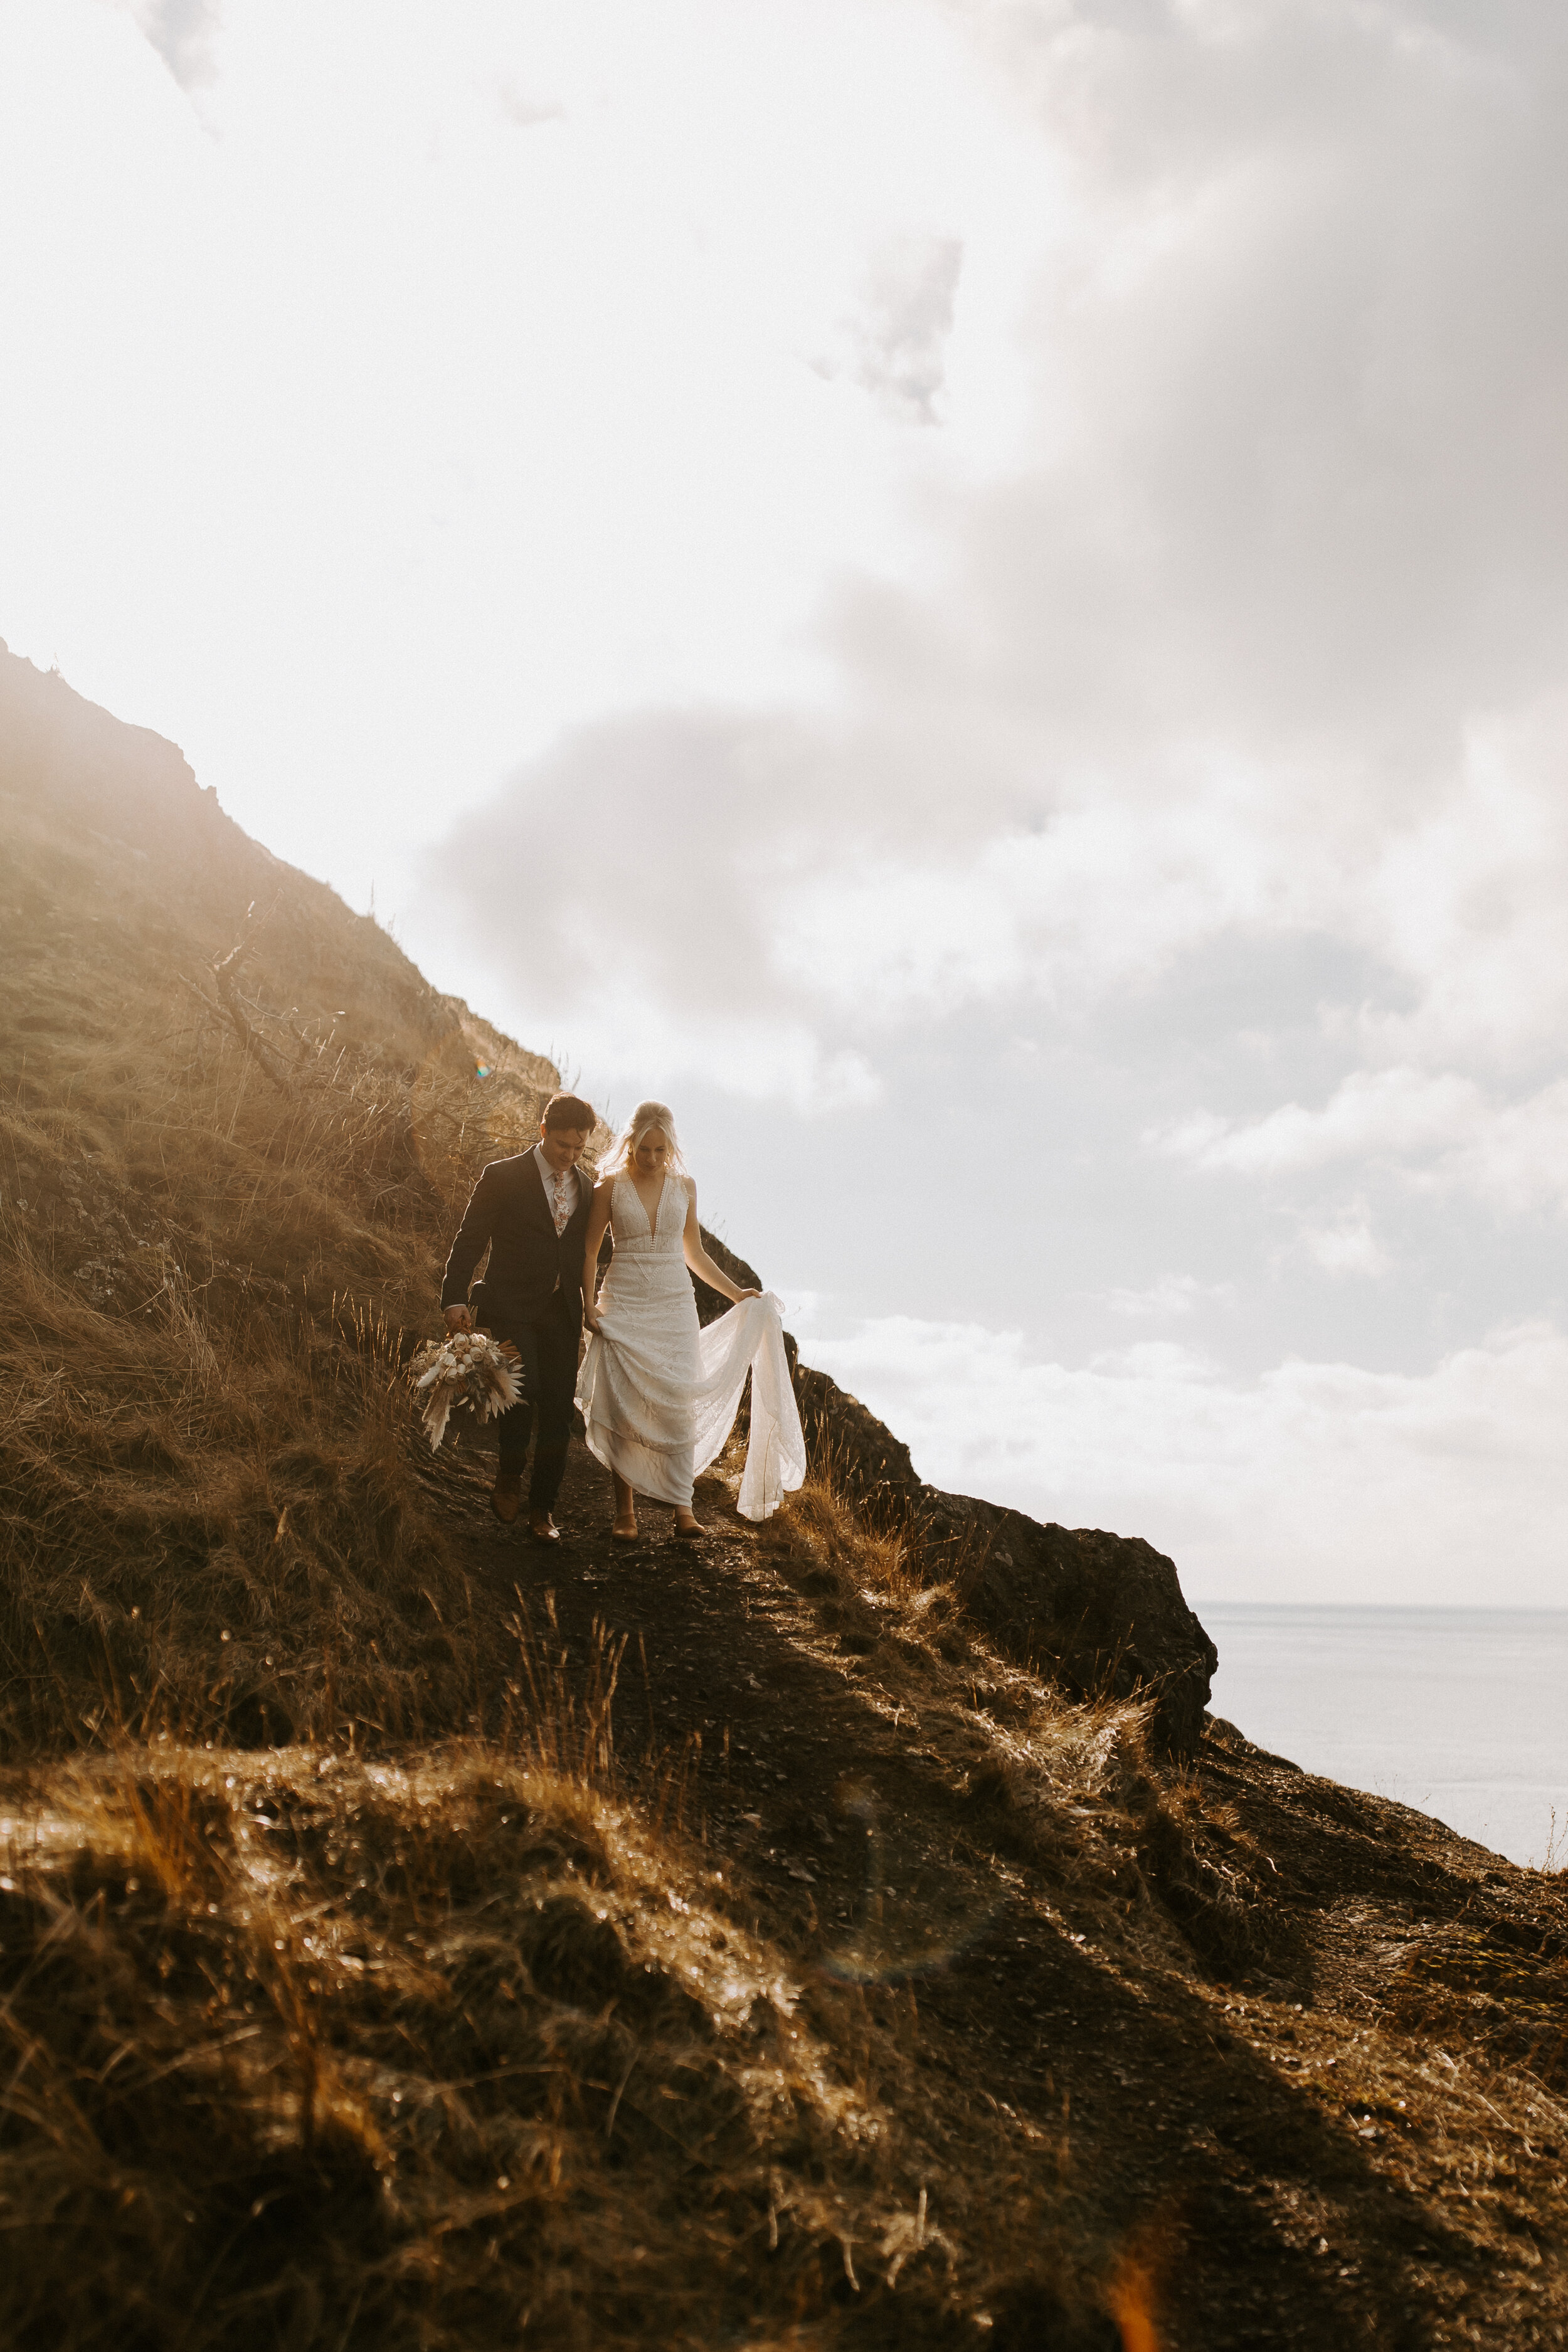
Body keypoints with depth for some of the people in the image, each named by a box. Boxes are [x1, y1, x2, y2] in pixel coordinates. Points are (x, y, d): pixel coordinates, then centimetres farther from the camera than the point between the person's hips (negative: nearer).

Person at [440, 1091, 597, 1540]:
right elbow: (470, 1239, -5)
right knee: (523, 1387, -24)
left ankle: (541, 1512, 16)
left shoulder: (585, 1186, 12)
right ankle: (509, 1477, 3)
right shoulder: (502, 1176, -3)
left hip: (560, 1314, 4)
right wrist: (455, 1299, -15)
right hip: (511, 1307, -4)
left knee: (558, 1414, 3)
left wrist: (586, 1309, 16)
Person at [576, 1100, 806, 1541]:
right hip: (623, 1306, -2)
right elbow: (589, 1250, 4)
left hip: (674, 1305, 2)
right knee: (623, 1407, -1)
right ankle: (625, 1508, 9)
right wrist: (589, 1305, -6)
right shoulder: (609, 1186, -1)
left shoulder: (684, 1187, 6)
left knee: (676, 1403, -3)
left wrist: (738, 1293, 12)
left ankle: (682, 1506, 2)